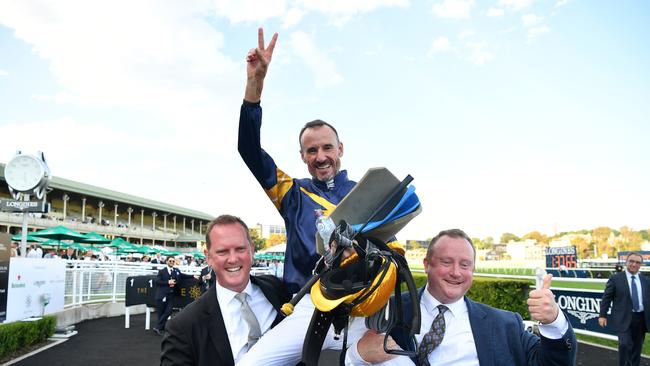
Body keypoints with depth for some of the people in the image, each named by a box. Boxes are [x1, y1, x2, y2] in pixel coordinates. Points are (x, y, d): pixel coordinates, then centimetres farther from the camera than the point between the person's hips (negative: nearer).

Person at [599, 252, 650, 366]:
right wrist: (602, 315, -7)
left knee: (637, 348, 13)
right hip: (623, 318, -4)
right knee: (625, 344, -16)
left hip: (641, 318, 4)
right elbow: (606, 297, -3)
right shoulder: (615, 278, -3)